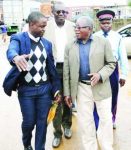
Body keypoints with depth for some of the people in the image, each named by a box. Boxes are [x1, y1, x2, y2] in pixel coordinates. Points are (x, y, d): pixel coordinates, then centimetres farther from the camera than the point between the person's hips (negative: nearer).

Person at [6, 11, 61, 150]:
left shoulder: (47, 43, 7)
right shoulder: (18, 38, -6)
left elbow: (51, 67, 8)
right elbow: (11, 50, -29)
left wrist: (56, 88, 6)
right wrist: (16, 57, -53)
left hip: (45, 88, 3)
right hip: (26, 89, -3)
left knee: (42, 122, 9)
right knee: (29, 122, 8)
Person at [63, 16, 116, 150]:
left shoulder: (103, 42, -2)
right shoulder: (70, 47, 3)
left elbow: (111, 63, 0)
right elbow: (66, 72, 4)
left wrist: (100, 74, -18)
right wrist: (67, 92, 1)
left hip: (101, 87, -1)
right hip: (82, 88, 2)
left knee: (106, 118, 7)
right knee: (85, 121, 9)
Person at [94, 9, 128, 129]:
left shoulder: (118, 37, -4)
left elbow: (123, 57, -1)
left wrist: (123, 75, -1)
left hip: (113, 69, 2)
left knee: (113, 97, 18)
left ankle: (111, 120, 42)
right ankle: (97, 125, 19)